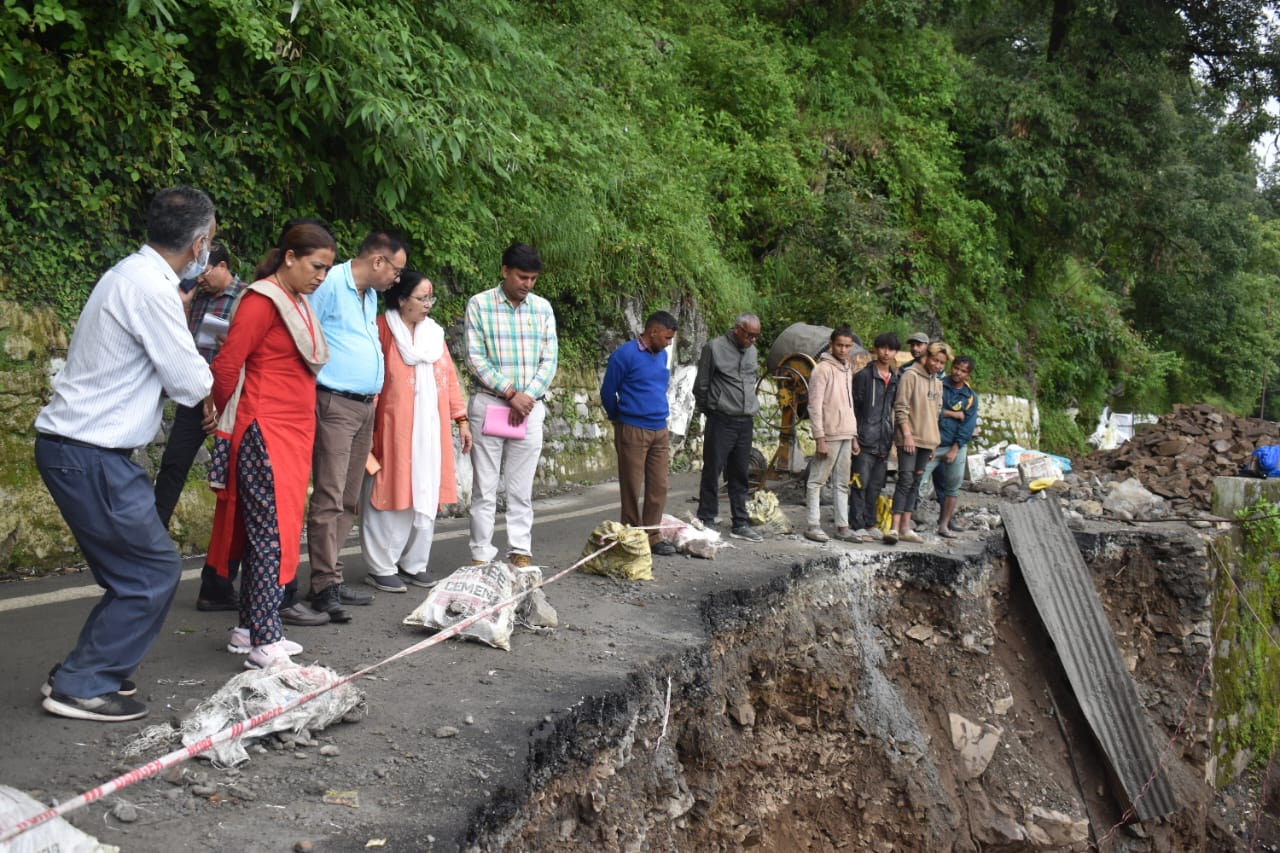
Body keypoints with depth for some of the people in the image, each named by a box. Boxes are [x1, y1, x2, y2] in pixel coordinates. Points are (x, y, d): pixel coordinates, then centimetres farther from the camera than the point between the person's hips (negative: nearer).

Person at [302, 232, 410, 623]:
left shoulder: (370, 295, 18)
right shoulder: (330, 285, -11)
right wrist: (309, 395, -14)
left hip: (365, 407, 9)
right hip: (334, 404, -9)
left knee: (348, 500, 11)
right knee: (329, 498, -8)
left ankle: (332, 578, 17)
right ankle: (325, 587, -4)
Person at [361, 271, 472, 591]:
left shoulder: (434, 333, 13)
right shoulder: (382, 330, -7)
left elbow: (449, 378, 15)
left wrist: (461, 420, 11)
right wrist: (368, 428, -15)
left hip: (430, 431, 6)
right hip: (394, 431, -6)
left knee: (425, 496, 9)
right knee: (391, 495, -1)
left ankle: (414, 564, 21)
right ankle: (381, 568, 9)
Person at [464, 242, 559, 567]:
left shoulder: (543, 308, 7)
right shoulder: (479, 304, -2)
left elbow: (550, 359, 4)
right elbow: (475, 357, -7)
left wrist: (526, 396, -9)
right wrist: (509, 392, -13)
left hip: (529, 407, 3)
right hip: (489, 405, -2)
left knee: (521, 488, 7)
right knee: (485, 488, 1)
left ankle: (520, 551, 13)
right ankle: (481, 554, 7)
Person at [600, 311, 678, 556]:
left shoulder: (662, 355, 11)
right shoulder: (625, 355, -10)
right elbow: (607, 392, -2)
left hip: (660, 430, 6)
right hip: (632, 431, -6)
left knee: (658, 487, 6)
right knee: (632, 488, 1)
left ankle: (652, 536, 15)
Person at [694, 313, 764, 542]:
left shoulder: (752, 352, 11)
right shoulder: (715, 348, -7)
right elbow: (701, 385, -3)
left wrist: (751, 410, 13)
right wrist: (709, 411, 5)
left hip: (745, 422, 6)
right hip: (721, 421, -6)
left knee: (739, 475, 11)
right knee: (712, 473, -1)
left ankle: (740, 524, 16)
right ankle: (706, 522, 6)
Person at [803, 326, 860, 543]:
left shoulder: (847, 369, 16)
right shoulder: (822, 369, -8)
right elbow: (815, 406, -13)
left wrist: (854, 435, 17)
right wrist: (820, 438, -17)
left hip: (846, 435, 8)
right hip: (829, 435, -8)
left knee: (842, 483, 10)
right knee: (817, 481, -2)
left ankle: (842, 527, 14)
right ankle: (813, 526, 1)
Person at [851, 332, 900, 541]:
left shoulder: (895, 379, 14)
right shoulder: (863, 376, -3)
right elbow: (853, 408, -5)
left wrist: (892, 438, 15)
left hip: (884, 443, 6)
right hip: (865, 442, -6)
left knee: (876, 486, 10)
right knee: (861, 484, -5)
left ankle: (870, 524, 18)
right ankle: (858, 525, -1)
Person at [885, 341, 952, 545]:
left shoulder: (938, 383, 17)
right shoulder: (911, 376, -7)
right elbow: (901, 407, -12)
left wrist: (934, 443, 16)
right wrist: (907, 434, -18)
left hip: (927, 440, 7)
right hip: (909, 438, -7)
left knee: (915, 482, 8)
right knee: (905, 480, -14)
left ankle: (906, 528, 11)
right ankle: (895, 528, -17)